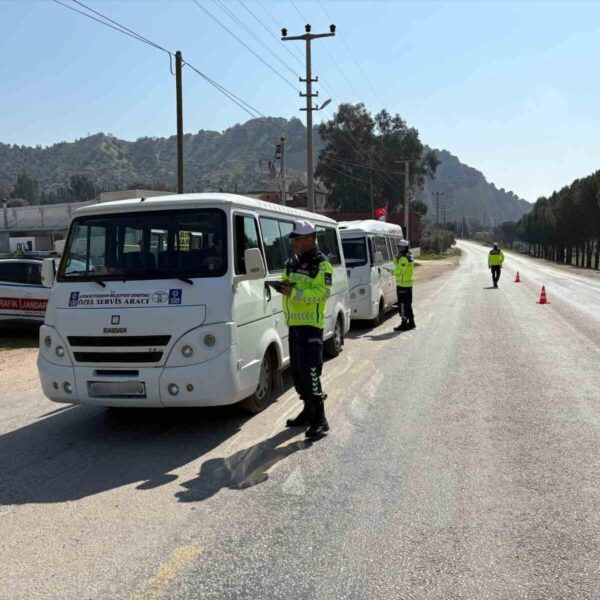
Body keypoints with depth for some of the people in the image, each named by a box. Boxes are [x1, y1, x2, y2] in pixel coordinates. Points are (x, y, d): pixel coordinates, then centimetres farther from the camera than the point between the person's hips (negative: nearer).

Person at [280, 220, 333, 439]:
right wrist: (283, 286, -1)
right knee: (296, 370, 14)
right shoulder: (292, 263, 17)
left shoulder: (322, 265, -8)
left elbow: (323, 292, -19)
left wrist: (294, 292, -25)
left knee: (309, 370, -14)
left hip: (311, 324, -9)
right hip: (294, 323, 9)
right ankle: (309, 410, 28)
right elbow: (285, 283, 23)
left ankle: (320, 419, -10)